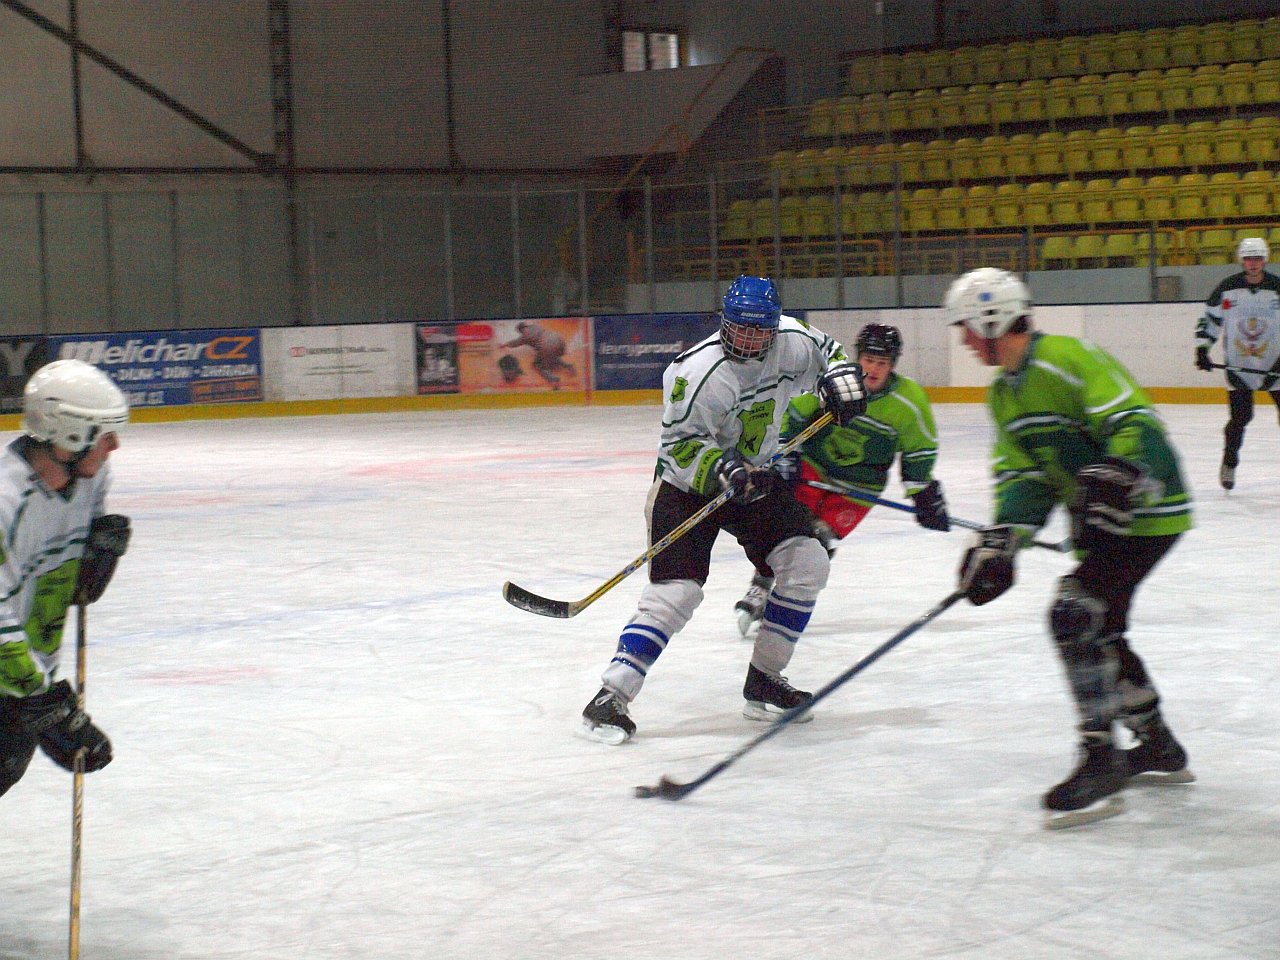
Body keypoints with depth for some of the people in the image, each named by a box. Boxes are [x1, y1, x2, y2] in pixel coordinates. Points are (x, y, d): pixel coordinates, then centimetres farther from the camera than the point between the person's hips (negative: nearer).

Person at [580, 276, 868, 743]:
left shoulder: (791, 341, -9)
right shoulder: (699, 371, -27)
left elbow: (825, 350, 13)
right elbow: (681, 445, -25)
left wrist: (840, 378, -6)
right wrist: (724, 472, -38)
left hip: (754, 476, 7)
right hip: (688, 483, -6)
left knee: (806, 563, -4)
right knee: (675, 591, -19)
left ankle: (763, 684, 8)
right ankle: (611, 697, -18)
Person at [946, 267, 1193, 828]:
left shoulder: (1066, 361, -20)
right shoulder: (1005, 393, 10)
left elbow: (1133, 423, -26)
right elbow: (1023, 475, 5)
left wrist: (1116, 480, -39)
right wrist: (1000, 541, -8)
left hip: (1146, 511, -11)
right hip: (1100, 518, 11)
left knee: (1077, 615, -20)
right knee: (1098, 629, 17)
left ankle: (1102, 762, -16)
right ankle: (1159, 748, 35)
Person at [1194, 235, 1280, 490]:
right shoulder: (1227, 288, -2)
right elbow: (1209, 318, 7)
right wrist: (1202, 348, -2)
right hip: (1238, 364, -1)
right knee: (1240, 416, -6)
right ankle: (1229, 464, 12)